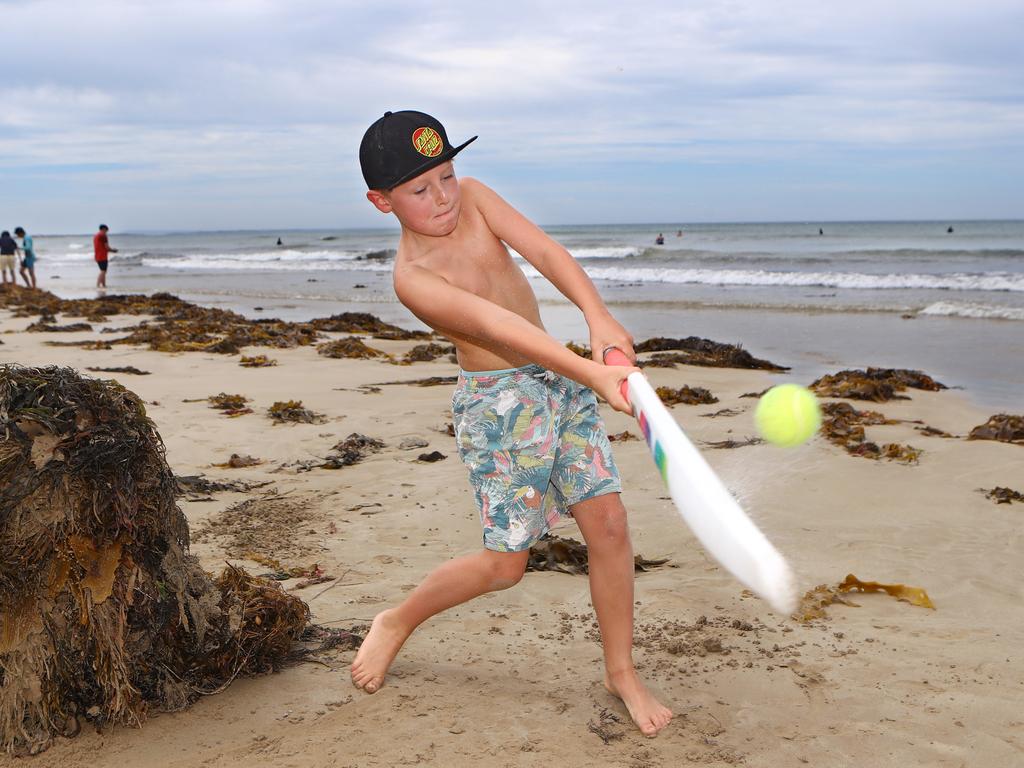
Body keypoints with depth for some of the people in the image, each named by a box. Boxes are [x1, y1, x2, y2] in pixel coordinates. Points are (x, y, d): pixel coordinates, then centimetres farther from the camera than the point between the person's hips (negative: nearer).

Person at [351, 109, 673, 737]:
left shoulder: (472, 197, 0)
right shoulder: (413, 278, -18)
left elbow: (544, 250, -12)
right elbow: (499, 325, -31)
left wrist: (598, 316, -28)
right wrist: (590, 372, -41)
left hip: (559, 377, 6)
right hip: (499, 402, -6)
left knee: (610, 524, -1)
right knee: (506, 563, 1)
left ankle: (622, 671, 16)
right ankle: (397, 623, 27)